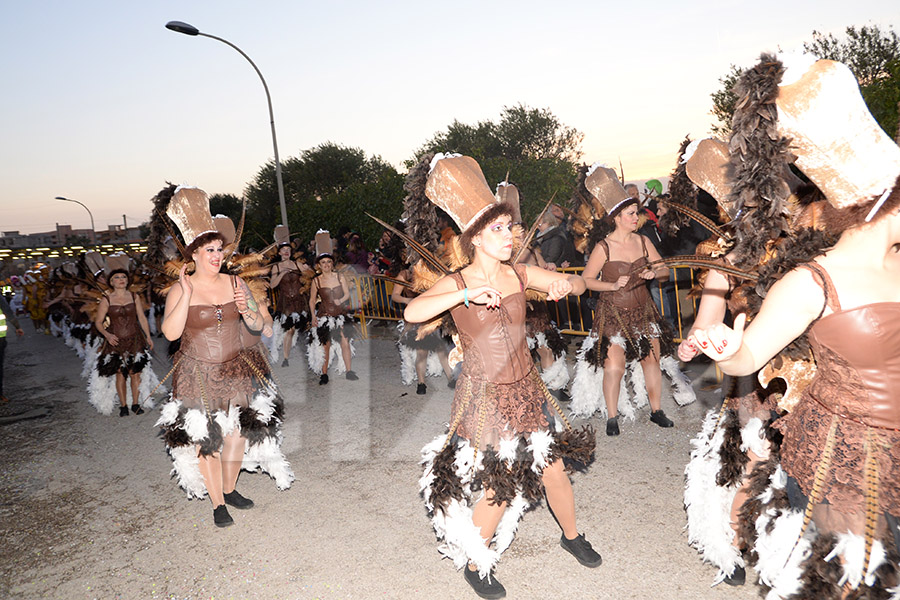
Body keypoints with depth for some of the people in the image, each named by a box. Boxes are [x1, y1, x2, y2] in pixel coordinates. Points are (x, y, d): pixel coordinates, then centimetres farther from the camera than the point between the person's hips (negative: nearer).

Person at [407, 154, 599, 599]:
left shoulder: (520, 274, -1)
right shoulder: (456, 285, -13)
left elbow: (580, 283, 6)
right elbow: (412, 312, -31)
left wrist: (564, 284, -17)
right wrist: (467, 294, -41)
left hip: (526, 391, 5)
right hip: (484, 397, -4)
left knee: (554, 471, 15)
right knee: (498, 491, 3)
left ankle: (571, 535, 46)